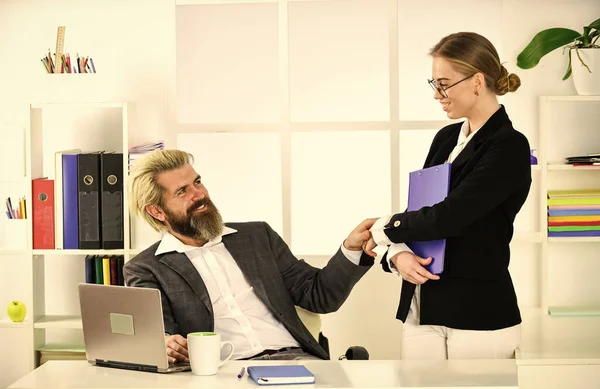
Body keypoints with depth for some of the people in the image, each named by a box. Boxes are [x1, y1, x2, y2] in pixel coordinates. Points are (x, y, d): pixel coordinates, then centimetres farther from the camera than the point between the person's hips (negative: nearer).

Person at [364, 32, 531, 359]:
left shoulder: (510, 147, -11)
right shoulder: (446, 138, 12)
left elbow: (447, 217, -19)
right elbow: (418, 209, 13)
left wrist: (385, 228, -4)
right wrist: (397, 254, -8)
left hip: (479, 313, -6)